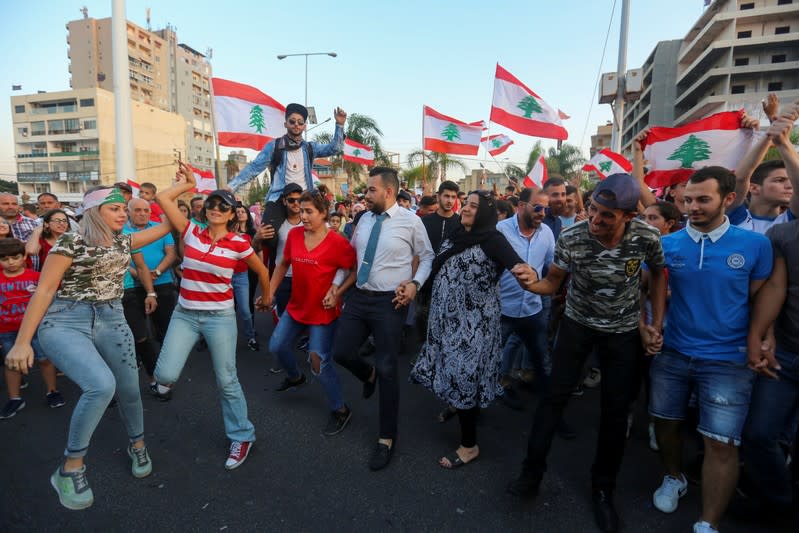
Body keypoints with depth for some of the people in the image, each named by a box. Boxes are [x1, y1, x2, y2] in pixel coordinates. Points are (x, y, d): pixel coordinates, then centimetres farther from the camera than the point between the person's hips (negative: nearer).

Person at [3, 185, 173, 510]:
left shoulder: (123, 242, 9)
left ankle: (137, 445, 39)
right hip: (65, 323, -6)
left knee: (129, 390, 10)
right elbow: (43, 291, -10)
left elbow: (165, 225, 15)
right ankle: (71, 468, -7)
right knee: (101, 385, -28)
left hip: (112, 321, 6)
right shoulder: (72, 242, -8)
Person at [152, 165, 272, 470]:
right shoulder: (192, 233, -1)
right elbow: (162, 198, -5)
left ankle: (242, 437, 24)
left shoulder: (238, 244, -7)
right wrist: (188, 183, 5)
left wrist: (266, 297, 19)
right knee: (165, 375, -11)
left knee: (226, 381, 6)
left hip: (220, 316, -2)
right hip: (184, 314, 2)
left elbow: (262, 270, 8)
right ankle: (166, 379, 30)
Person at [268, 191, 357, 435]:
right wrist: (269, 292, 9)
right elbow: (283, 264, 9)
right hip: (296, 307, 6)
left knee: (320, 362, -4)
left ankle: (340, 410, 18)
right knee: (276, 346, 17)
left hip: (323, 312, -6)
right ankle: (295, 376, 50)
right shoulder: (294, 234, -5)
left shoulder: (337, 242, -20)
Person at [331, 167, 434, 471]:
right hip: (359, 297, 6)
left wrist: (415, 283, -15)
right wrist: (337, 283, 10)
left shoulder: (410, 221, -8)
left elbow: (428, 257, 0)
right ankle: (368, 374, 45)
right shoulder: (365, 219, 7)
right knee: (341, 352, 8)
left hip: (389, 301, -5)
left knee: (387, 369, 2)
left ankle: (386, 438, 21)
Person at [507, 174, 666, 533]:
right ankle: (532, 472, 17)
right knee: (554, 396, 0)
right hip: (577, 323, 0)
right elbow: (552, 283, -11)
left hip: (623, 330, 1)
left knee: (615, 411, 6)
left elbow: (659, 274, 1)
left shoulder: (647, 237, -20)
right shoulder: (571, 238, -23)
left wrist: (656, 324, -3)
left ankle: (603, 489, 26)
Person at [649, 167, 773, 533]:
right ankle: (674, 478, 43)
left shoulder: (756, 245, -6)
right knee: (666, 422, 15)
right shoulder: (667, 244, -4)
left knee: (721, 443, -1)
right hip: (672, 353, 2)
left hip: (728, 359, -2)